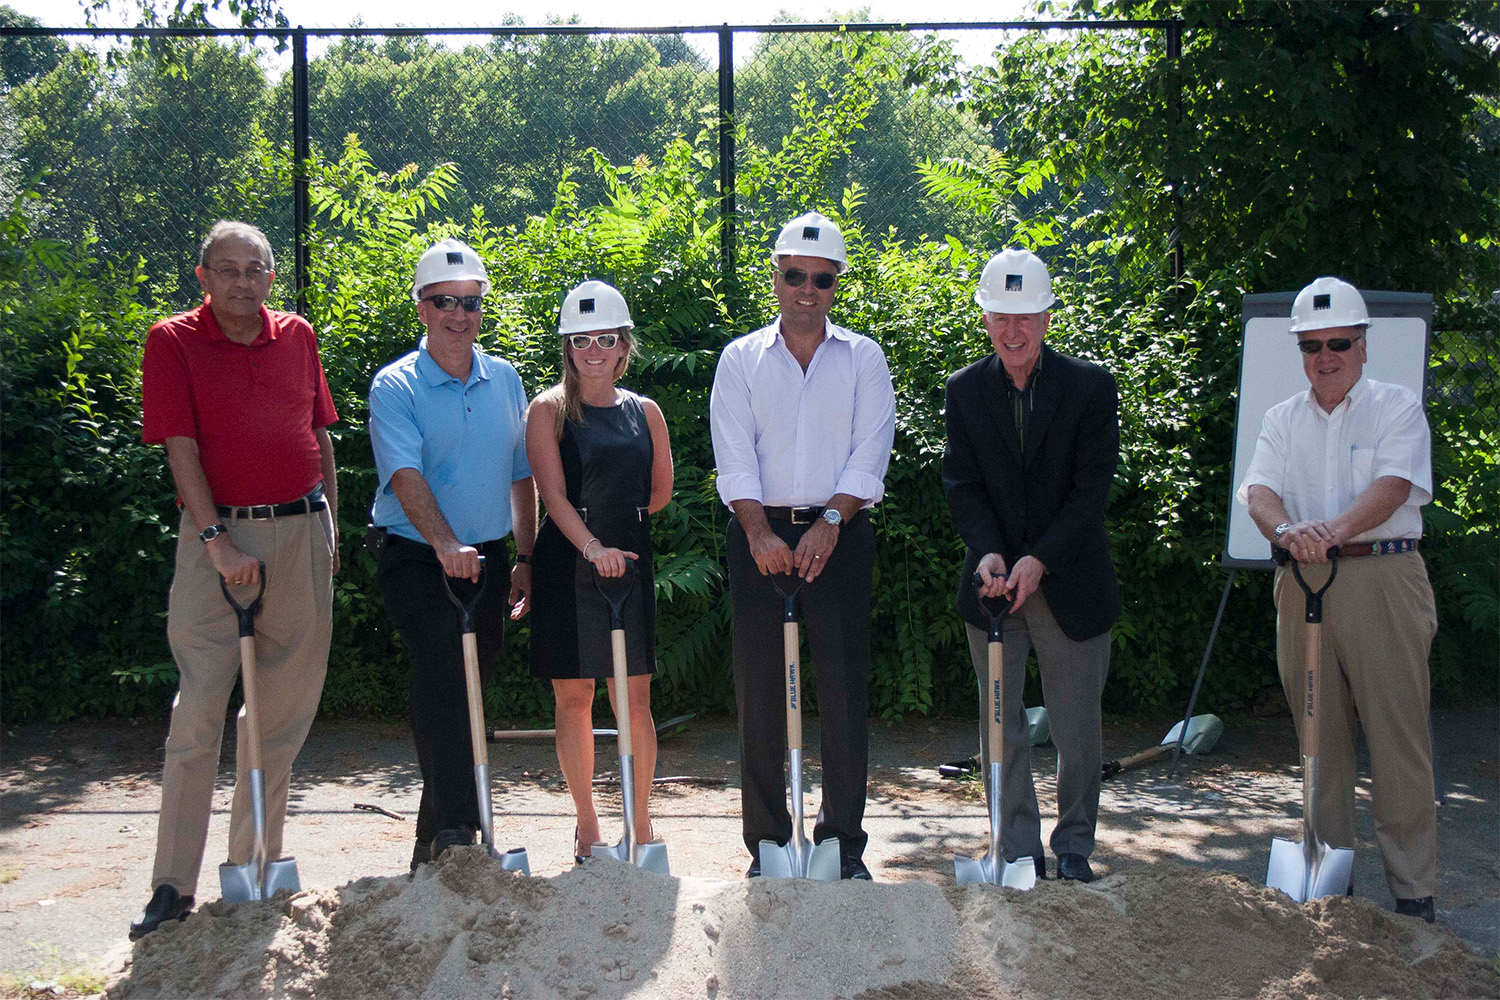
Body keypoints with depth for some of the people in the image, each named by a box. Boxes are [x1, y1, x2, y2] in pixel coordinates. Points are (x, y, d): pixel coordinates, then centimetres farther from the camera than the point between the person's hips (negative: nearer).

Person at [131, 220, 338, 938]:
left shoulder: (297, 337, 11)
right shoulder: (173, 341, 0)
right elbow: (181, 447, -8)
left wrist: (331, 523, 12)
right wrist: (216, 540, -16)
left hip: (302, 532, 4)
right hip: (218, 535, -4)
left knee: (283, 706, 8)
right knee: (199, 706, -7)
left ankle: (255, 863, 21)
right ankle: (174, 884, -1)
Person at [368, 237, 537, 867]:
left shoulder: (505, 381, 9)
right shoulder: (396, 385, -5)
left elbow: (521, 475, 14)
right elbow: (405, 473, -20)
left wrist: (526, 559, 8)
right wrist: (445, 543, -35)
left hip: (487, 557, 5)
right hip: (415, 556, -5)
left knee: (467, 690, 8)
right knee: (443, 670, -24)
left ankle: (435, 838, 21)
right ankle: (455, 826, -25)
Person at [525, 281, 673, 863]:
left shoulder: (644, 412, 9)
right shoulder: (549, 409, 0)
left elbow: (660, 493, 19)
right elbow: (553, 494, -11)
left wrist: (618, 517, 9)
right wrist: (592, 543, -24)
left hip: (629, 561, 2)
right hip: (566, 566, -2)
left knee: (635, 697, 1)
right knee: (573, 697, 4)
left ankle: (641, 823, 13)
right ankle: (586, 824, 17)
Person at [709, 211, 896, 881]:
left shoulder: (863, 358, 9)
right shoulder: (741, 359, 9)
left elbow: (870, 451, 0)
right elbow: (734, 455, -1)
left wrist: (830, 522, -13)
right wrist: (759, 531, -15)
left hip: (839, 535, 0)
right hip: (761, 534, 0)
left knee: (844, 689, -1)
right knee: (759, 691, 2)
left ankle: (843, 840, 9)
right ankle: (767, 842, 11)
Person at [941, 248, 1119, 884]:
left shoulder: (1090, 386, -4)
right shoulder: (964, 390, 3)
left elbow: (1091, 489, -8)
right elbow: (962, 484, 0)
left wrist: (1040, 559, -18)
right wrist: (987, 552, -17)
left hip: (1070, 583, -2)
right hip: (993, 583, 2)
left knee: (1078, 728, 6)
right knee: (1001, 725, 7)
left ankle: (1074, 844, 24)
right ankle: (1019, 851, 19)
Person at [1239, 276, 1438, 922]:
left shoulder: (1398, 408, 6)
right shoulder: (1282, 420, 16)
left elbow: (1392, 486, -10)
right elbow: (1259, 490, 0)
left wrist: (1335, 529, -29)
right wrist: (1286, 529, -24)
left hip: (1383, 580, -3)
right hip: (1303, 584, 4)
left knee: (1397, 734, -4)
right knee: (1317, 731, 7)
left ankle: (1413, 890, 3)